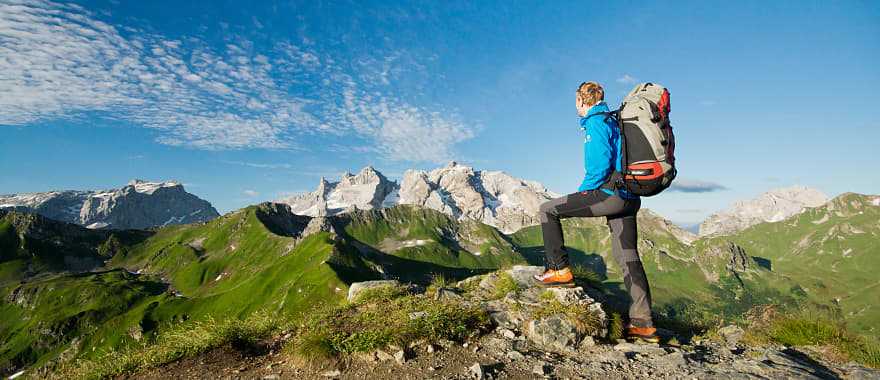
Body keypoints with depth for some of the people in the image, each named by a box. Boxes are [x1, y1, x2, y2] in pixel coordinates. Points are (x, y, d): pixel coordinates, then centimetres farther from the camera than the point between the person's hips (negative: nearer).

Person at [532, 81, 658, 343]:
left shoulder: (596, 122, -6)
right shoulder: (614, 120, 24)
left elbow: (601, 162, -19)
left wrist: (584, 190, -6)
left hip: (609, 194, -10)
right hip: (629, 198, 10)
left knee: (548, 210, -1)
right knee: (627, 257, 10)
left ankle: (559, 270, 1)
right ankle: (643, 323, 13)